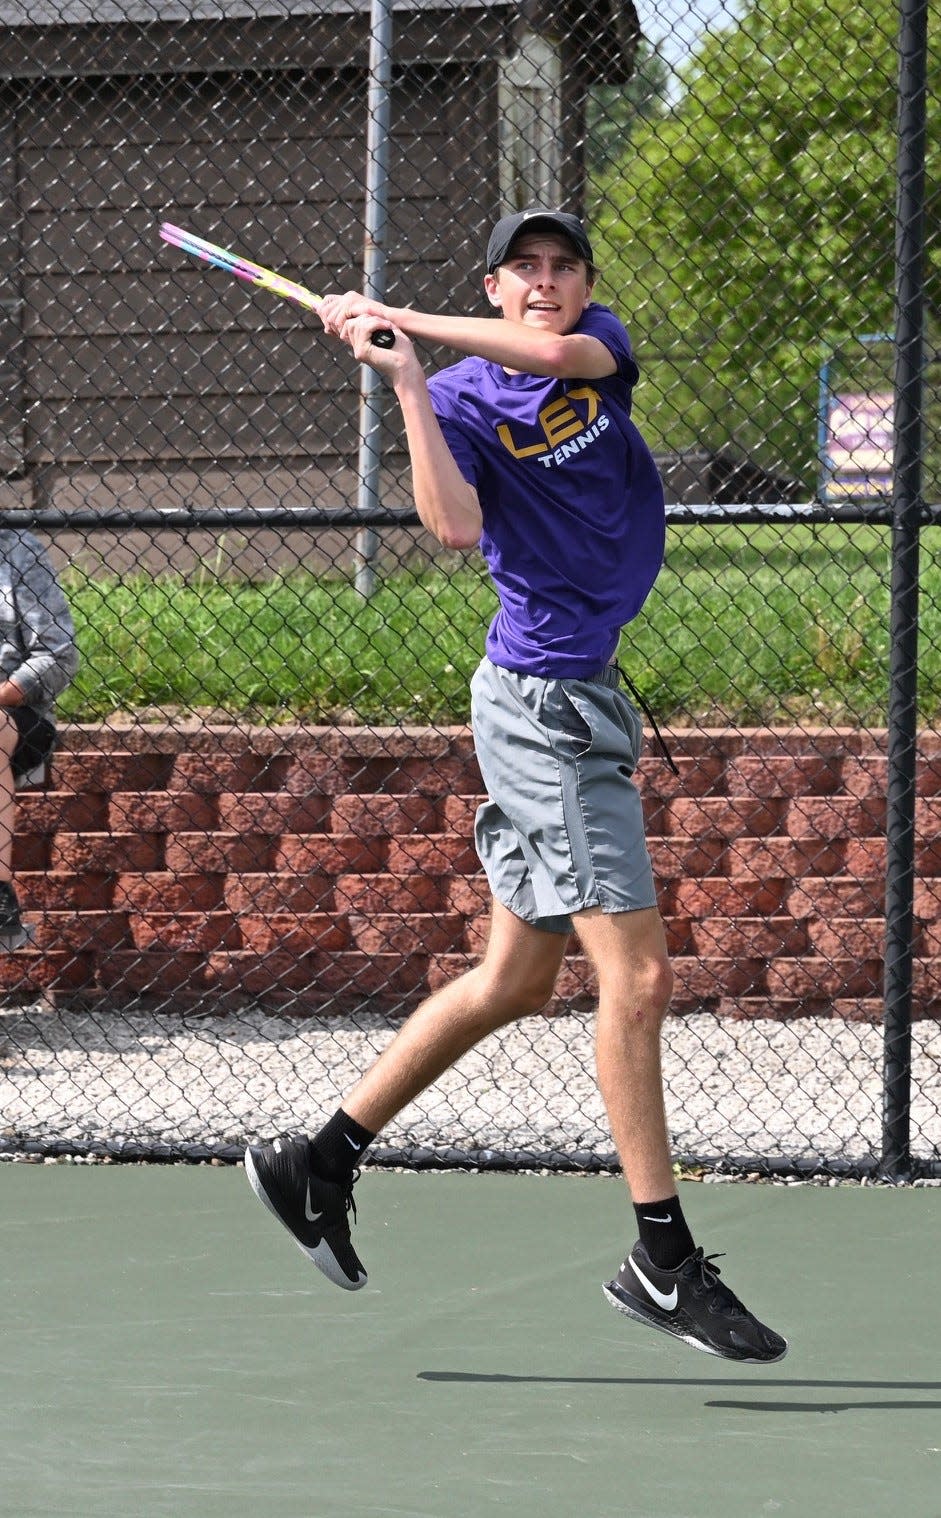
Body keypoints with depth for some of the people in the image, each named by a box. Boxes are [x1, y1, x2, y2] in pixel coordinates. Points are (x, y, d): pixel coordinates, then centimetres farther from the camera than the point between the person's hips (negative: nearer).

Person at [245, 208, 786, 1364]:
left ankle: (322, 1162, 25)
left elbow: (556, 348, -15)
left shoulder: (605, 348, 9)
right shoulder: (462, 398, -7)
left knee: (517, 979, 15)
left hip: (582, 697, 8)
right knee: (638, 976, -11)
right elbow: (455, 526, -24)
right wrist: (402, 376, -25)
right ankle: (664, 1263, -7)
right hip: (542, 700, -8)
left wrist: (402, 317, -16)